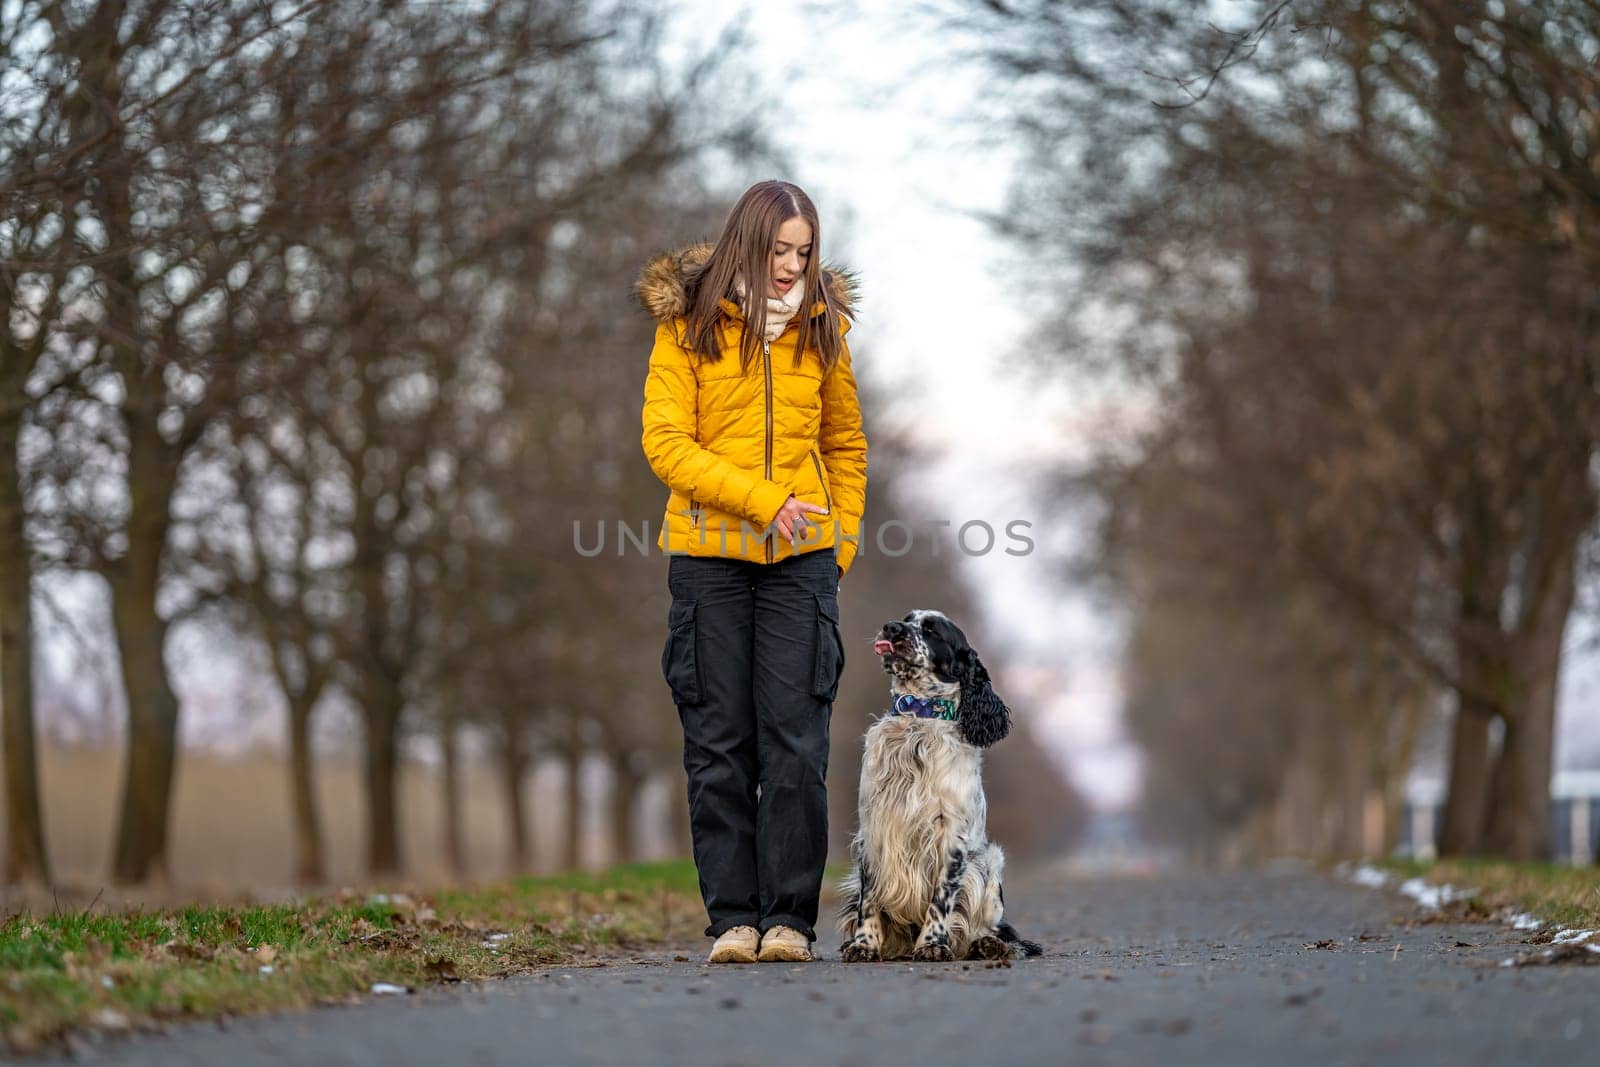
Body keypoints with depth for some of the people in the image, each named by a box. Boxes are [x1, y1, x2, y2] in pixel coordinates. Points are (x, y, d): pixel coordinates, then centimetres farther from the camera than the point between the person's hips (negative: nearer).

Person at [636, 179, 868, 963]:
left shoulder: (820, 328, 9)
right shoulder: (688, 326, 0)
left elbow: (846, 444, 19)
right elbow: (665, 443, -8)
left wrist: (842, 541, 8)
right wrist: (762, 500, -17)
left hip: (800, 557, 1)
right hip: (708, 554, -1)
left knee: (796, 742, -4)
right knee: (719, 743, 1)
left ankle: (789, 918, 2)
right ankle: (733, 918, 7)